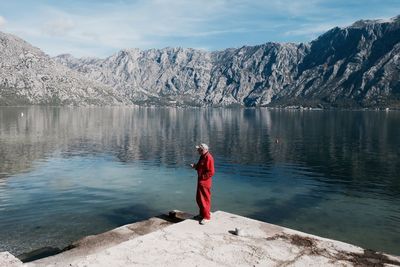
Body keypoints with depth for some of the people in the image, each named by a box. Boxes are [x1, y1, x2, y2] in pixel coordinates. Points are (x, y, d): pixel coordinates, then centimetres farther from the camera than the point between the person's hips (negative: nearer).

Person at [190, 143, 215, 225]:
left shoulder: (208, 157, -20)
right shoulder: (202, 156, 10)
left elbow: (211, 172, -23)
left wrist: (202, 177, -19)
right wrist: (195, 166, 2)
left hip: (205, 182, -10)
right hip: (200, 181, 10)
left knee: (205, 199, -1)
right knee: (199, 199, 19)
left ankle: (206, 217, 9)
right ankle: (202, 214, 34)